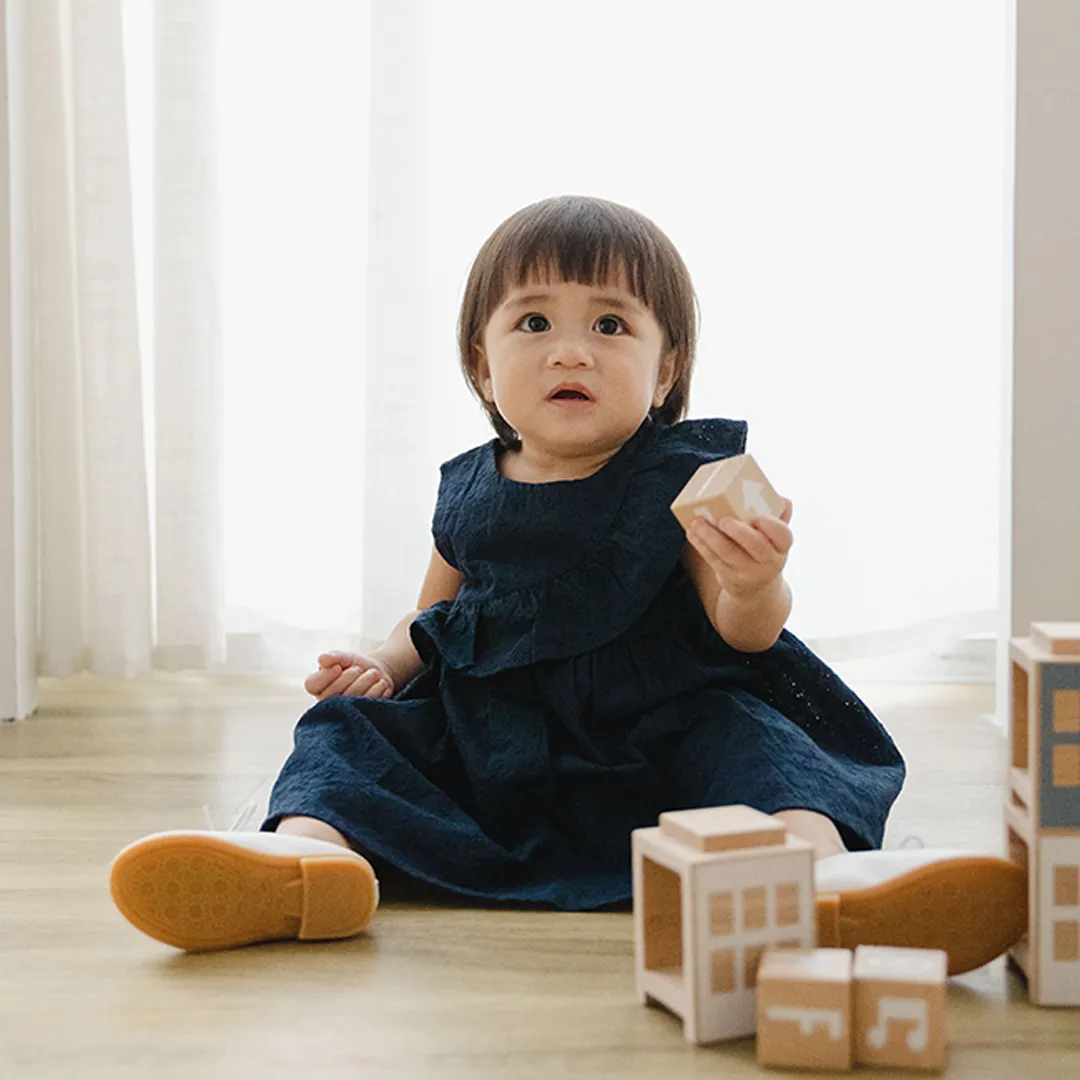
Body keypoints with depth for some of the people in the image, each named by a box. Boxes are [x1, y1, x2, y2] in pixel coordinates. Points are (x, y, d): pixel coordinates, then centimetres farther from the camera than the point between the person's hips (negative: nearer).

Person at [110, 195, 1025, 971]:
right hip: (487, 734, 4)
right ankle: (305, 848, -46)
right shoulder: (468, 493, 7)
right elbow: (434, 618, 22)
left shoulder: (685, 481, -4)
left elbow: (741, 634, -11)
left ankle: (821, 863, -61)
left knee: (743, 733, -30)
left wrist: (753, 586, -35)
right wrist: (383, 664, 0)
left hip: (655, 731, -3)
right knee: (353, 724, -13)